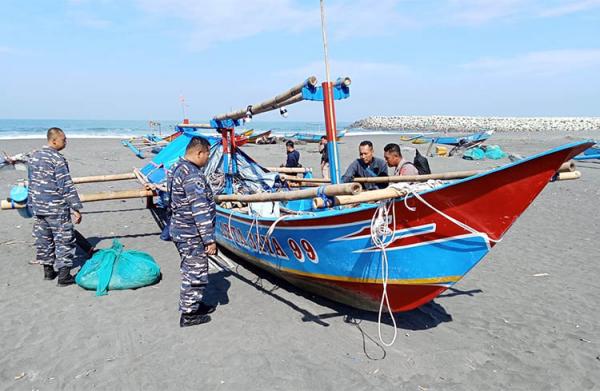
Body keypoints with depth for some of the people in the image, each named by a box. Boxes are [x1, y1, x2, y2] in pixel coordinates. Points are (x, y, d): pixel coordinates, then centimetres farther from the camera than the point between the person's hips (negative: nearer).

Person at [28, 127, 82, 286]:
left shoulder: (34, 156, 9)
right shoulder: (57, 159, -16)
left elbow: (32, 182, 17)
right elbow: (66, 185, -19)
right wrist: (76, 208, -17)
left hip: (38, 207, 8)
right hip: (56, 208, -8)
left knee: (43, 239, 16)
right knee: (64, 240, 0)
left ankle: (48, 271, 28)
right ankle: (64, 276, 2)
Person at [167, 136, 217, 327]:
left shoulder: (176, 167, 9)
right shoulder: (193, 175, -23)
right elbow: (200, 211, -25)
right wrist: (210, 239, -21)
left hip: (181, 231, 10)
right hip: (192, 235, -10)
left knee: (190, 271, 21)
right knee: (196, 272, 3)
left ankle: (193, 304, 36)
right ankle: (188, 314, 15)